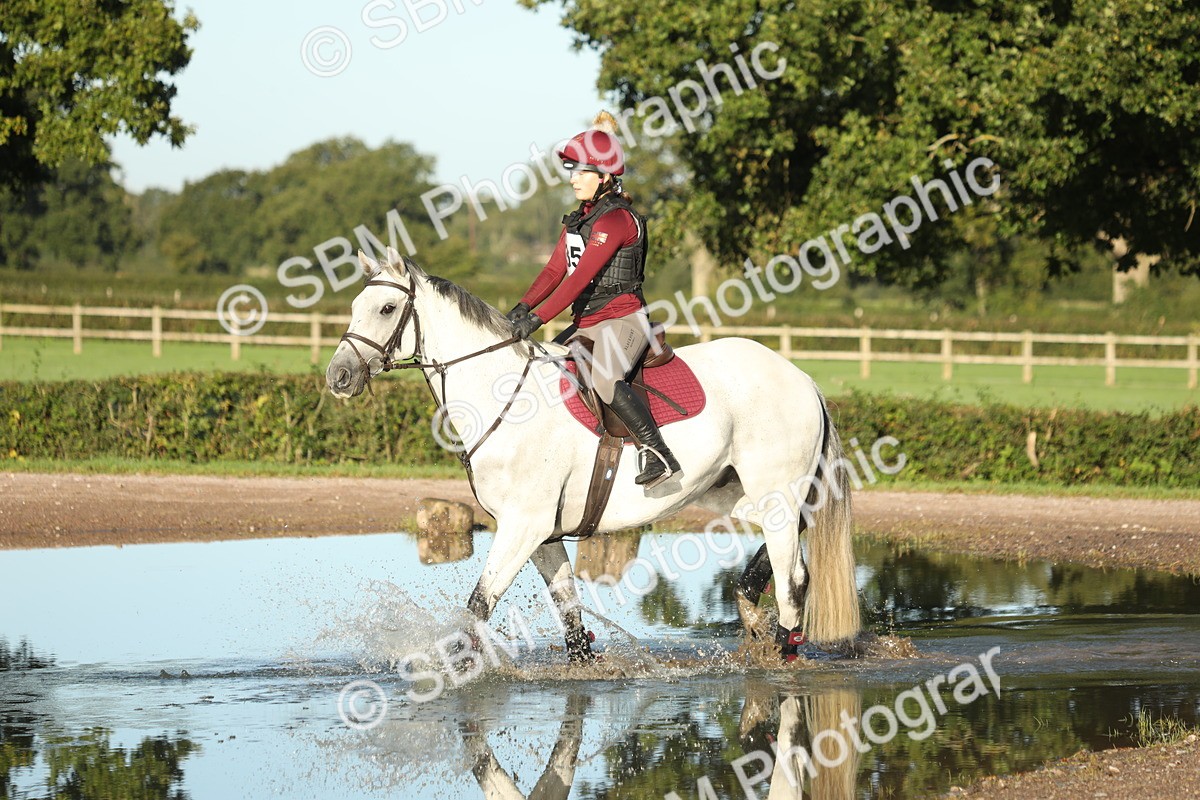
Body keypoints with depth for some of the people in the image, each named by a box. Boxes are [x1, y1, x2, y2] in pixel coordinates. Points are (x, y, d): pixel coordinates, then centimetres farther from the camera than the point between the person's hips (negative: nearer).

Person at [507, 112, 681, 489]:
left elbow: (581, 276, -22)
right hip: (587, 323, 10)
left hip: (622, 317, -10)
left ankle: (659, 454, -35)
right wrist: (522, 307, -3)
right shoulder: (579, 219, 16)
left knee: (606, 380, -35)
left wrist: (539, 317, -27)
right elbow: (555, 270, 13)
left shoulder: (617, 218, -15)